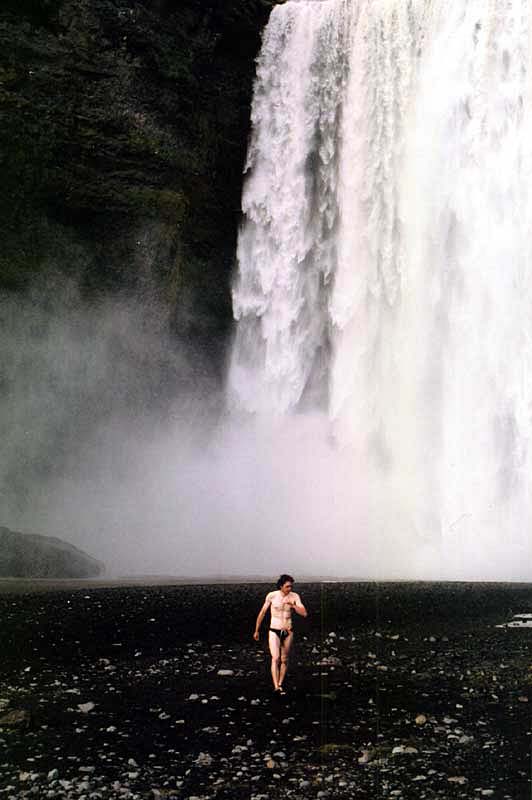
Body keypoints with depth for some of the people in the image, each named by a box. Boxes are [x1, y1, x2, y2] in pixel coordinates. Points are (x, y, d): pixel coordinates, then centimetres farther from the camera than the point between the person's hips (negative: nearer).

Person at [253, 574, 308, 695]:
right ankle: (276, 687, -26)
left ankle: (280, 685, 28)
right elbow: (262, 613, 1)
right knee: (275, 658, -18)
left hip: (288, 632, 3)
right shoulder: (272, 596, -10)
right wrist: (257, 631, 7)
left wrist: (293, 605, -25)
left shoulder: (295, 597, -5)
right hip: (274, 631, -3)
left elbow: (304, 613, -11)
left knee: (284, 660, 11)